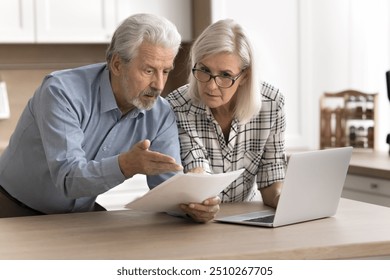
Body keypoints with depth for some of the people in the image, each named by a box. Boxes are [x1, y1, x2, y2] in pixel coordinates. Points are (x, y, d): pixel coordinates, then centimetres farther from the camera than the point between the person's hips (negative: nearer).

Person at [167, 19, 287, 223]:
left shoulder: (272, 103, -11)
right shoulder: (177, 108, -17)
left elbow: (270, 185, -6)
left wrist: (284, 199, -28)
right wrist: (197, 203, -46)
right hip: (195, 223, -1)